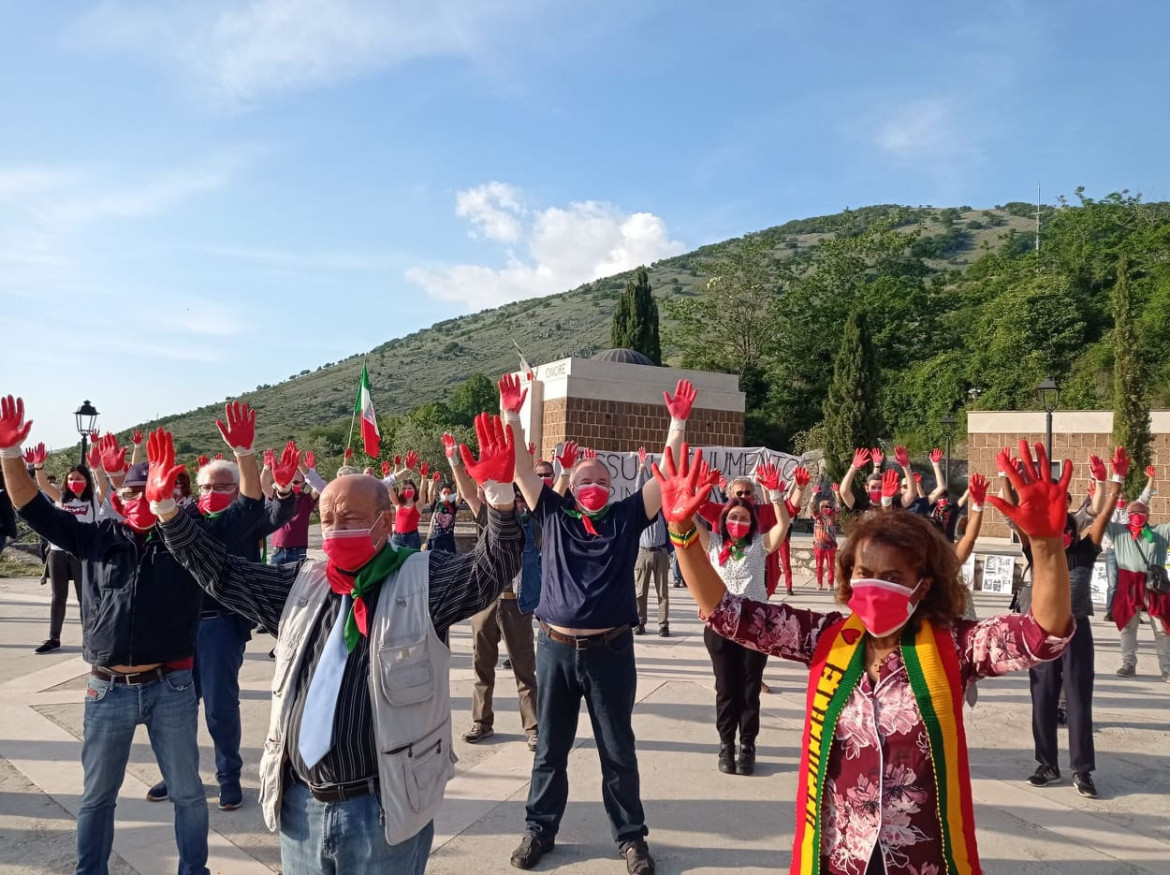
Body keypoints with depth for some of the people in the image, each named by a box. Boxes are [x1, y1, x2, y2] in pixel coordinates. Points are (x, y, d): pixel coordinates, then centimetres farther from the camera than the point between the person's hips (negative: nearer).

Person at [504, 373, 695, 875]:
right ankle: (540, 829, 32)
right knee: (550, 748, 15)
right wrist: (512, 417, -10)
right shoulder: (553, 514, 3)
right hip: (557, 648, 1)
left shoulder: (626, 517, 2)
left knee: (618, 750, 12)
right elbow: (522, 470, -2)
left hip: (610, 650, 0)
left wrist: (678, 423, -10)